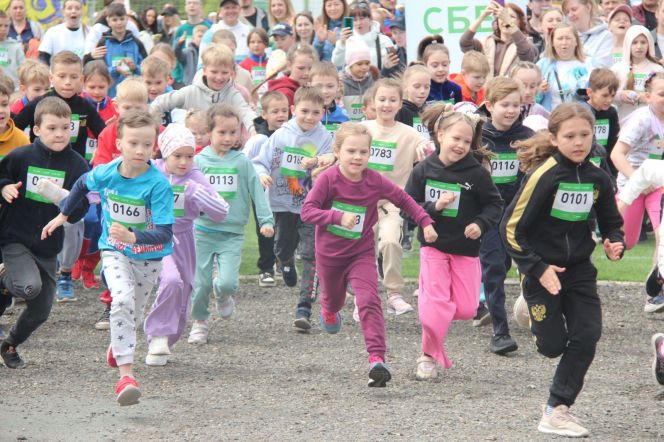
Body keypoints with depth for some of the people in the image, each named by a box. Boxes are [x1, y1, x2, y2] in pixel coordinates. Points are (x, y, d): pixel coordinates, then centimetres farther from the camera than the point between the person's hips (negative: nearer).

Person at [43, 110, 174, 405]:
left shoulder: (158, 184, -25)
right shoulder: (105, 174, -15)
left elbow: (165, 233, -31)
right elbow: (82, 185, 11)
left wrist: (133, 236, -46)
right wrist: (63, 215, 18)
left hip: (149, 257, 0)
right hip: (114, 251, 0)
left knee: (132, 313, 17)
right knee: (123, 299, -26)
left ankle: (117, 346, 53)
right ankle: (125, 375, -30)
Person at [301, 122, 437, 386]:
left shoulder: (375, 181, -12)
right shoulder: (328, 179, -18)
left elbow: (404, 200, 3)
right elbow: (307, 211, -23)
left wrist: (425, 222, -4)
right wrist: (339, 217, -36)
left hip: (362, 254, 0)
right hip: (329, 254, 0)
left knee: (369, 302, -19)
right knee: (333, 299, 23)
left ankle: (377, 359, -27)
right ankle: (329, 311, 63)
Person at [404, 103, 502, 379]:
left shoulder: (476, 173, -9)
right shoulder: (423, 171, -6)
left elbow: (495, 205, -1)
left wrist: (481, 224, -18)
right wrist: (434, 207, -20)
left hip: (466, 248, 1)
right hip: (433, 245, -1)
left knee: (466, 309, 0)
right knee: (435, 304, -9)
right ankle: (429, 356, 9)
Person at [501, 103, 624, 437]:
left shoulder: (597, 179, -2)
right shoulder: (543, 175, -18)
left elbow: (612, 222, 13)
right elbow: (511, 227, -15)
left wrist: (615, 245, -9)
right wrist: (538, 269, -18)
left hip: (579, 269, 5)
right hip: (542, 270, -5)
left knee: (587, 336, -6)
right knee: (553, 345, -2)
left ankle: (557, 410, 3)